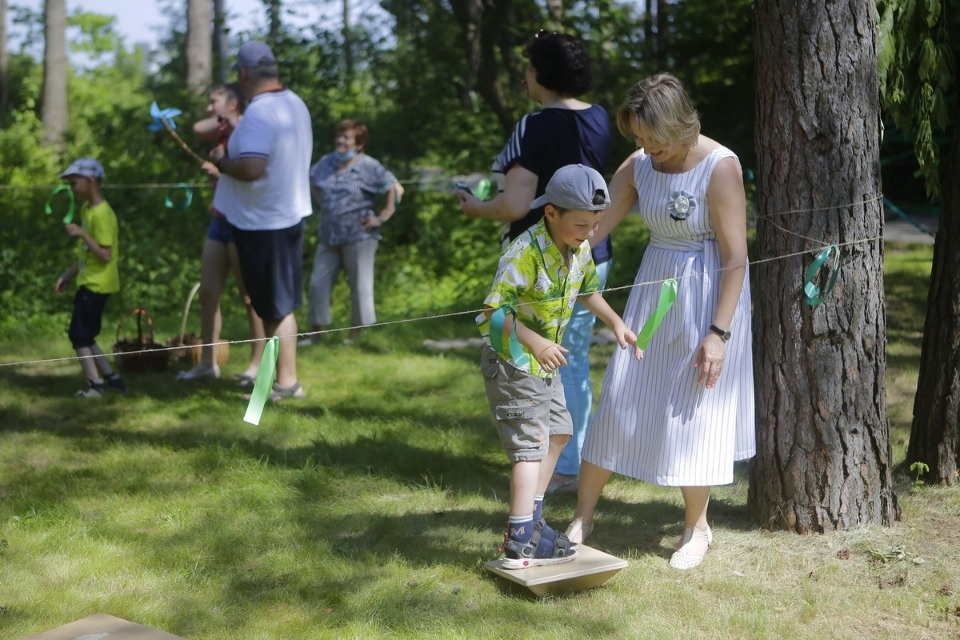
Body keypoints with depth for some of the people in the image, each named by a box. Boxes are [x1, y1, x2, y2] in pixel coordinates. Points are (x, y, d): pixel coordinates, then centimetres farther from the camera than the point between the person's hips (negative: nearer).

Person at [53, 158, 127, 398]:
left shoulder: (102, 214, -18)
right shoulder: (86, 209, 12)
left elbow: (105, 255, -23)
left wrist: (82, 233, -25)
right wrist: (66, 276, 17)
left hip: (97, 284, -10)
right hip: (88, 282, 10)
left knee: (79, 335, -9)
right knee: (84, 335, 12)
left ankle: (96, 385, -8)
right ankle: (111, 378, 17)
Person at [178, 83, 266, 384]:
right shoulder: (222, 134, 15)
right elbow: (198, 128, -3)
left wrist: (220, 172, -25)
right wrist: (222, 120, -3)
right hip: (219, 220, 8)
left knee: (249, 296, -4)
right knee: (208, 293, 5)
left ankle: (257, 363, 2)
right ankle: (207, 361, 10)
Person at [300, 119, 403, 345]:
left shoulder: (368, 167, -9)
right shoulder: (326, 163, 8)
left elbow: (395, 189, -9)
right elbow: (312, 181, 28)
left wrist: (382, 217, -10)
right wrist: (322, 204, 15)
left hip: (358, 236, -5)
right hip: (328, 236, 6)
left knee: (360, 285, 1)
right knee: (318, 282, 4)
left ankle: (356, 334, 11)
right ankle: (315, 333, 14)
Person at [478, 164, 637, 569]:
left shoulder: (579, 249, 0)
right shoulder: (525, 254, -27)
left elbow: (587, 290, 20)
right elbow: (494, 310, -30)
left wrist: (616, 324, 13)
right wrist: (535, 343, -36)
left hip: (544, 364, 10)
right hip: (512, 362, -9)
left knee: (557, 433, 19)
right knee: (530, 445, -12)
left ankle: (531, 518, 30)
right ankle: (520, 543, -11)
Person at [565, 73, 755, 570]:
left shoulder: (719, 167, -18)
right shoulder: (639, 165, -2)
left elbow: (735, 258, -17)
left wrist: (718, 332, -20)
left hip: (706, 298, -5)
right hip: (653, 291, 6)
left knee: (692, 412, 1)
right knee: (619, 400, 6)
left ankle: (697, 529, 20)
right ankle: (583, 516, 18)